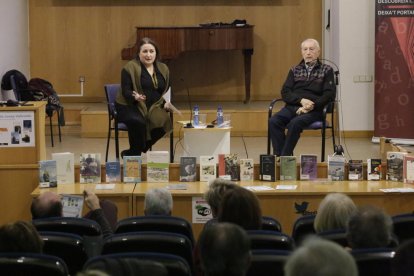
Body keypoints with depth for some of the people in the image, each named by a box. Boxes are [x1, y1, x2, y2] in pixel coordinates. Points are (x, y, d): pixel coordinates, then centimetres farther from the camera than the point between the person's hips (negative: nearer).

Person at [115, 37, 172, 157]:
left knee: (163, 121, -29)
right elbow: (125, 91, -9)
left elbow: (166, 91, 19)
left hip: (154, 107, 5)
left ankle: (130, 153, -12)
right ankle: (135, 155, -14)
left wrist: (166, 103, -3)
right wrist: (135, 97, -32)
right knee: (138, 122, -38)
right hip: (129, 106, -5)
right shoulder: (130, 68, -6)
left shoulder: (163, 69, 12)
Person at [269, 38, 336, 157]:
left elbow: (330, 94, 1)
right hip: (293, 106, 3)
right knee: (273, 121, -28)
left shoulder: (326, 70, 12)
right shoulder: (294, 70, 20)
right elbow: (285, 92, 9)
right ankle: (278, 156, -30)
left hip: (314, 110, -3)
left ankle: (284, 156, -31)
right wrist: (301, 100, -10)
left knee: (295, 123, -35)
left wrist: (311, 105, -14)